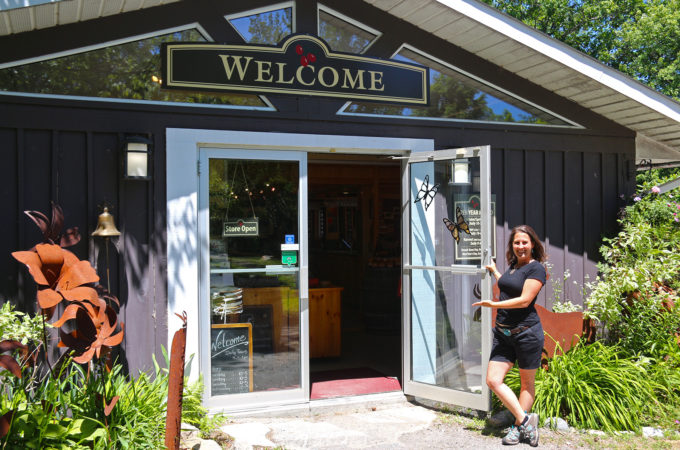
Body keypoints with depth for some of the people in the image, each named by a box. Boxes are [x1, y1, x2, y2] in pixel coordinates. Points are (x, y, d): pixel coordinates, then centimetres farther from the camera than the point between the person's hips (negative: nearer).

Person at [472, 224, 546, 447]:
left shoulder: (536, 268, -8)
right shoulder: (513, 265, 14)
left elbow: (524, 300, -18)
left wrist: (494, 304, -19)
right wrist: (494, 271, 43)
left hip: (526, 331, -7)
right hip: (503, 332, 7)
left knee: (527, 382, 7)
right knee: (493, 380, -2)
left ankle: (518, 428, 17)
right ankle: (525, 420, 5)